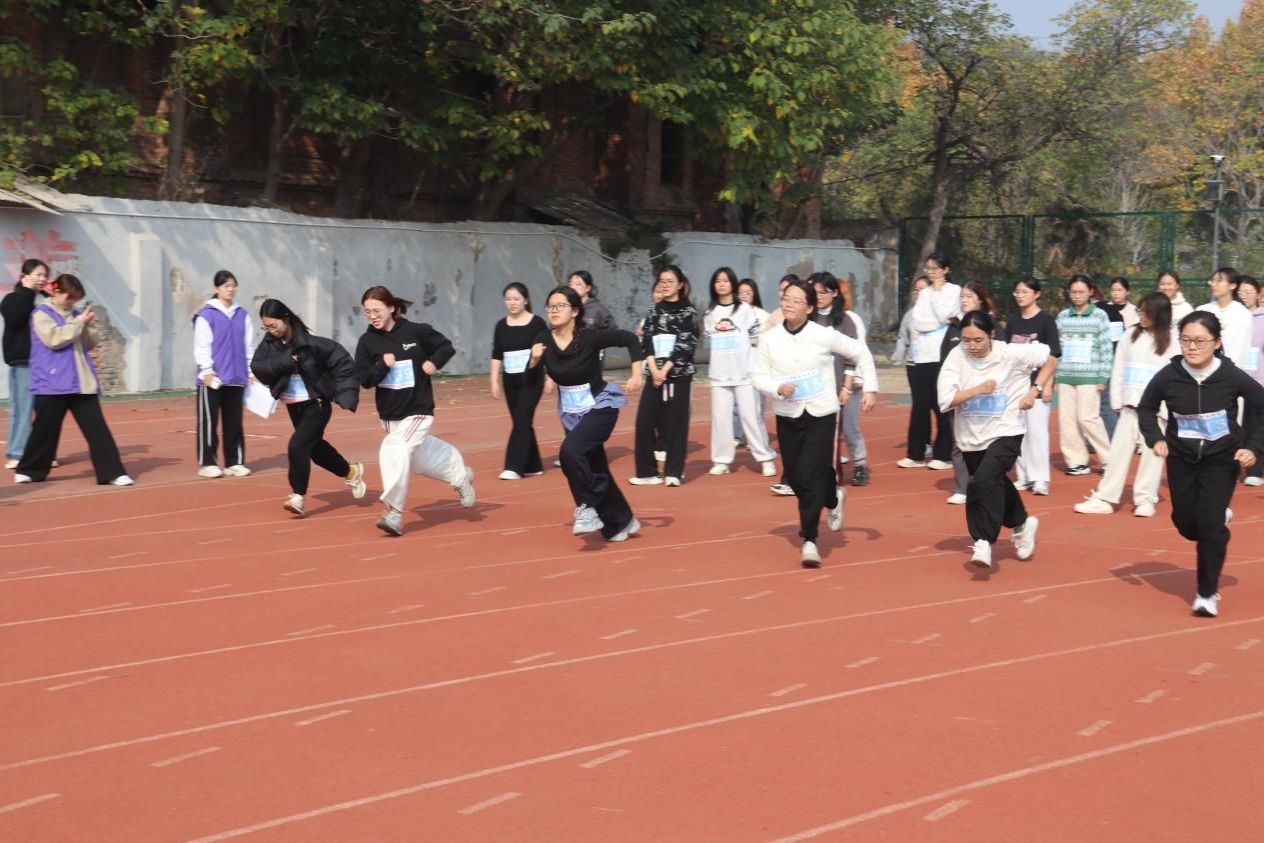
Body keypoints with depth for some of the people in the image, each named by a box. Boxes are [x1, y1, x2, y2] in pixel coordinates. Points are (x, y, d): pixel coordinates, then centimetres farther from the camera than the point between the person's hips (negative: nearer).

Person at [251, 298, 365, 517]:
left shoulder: (309, 342, -21)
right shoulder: (269, 343, -5)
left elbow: (341, 360, -17)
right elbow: (257, 366, -14)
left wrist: (346, 394, -22)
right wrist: (283, 361, -29)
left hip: (317, 405, -7)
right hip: (293, 407, 7)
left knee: (297, 446, -20)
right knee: (315, 447, 21)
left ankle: (298, 496, -9)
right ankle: (351, 472, 45)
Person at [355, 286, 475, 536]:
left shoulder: (417, 331, -10)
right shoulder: (367, 341, -5)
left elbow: (446, 347, 5)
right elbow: (364, 380, -8)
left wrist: (434, 362, -13)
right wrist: (383, 365, -24)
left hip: (418, 409, -4)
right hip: (389, 414, 5)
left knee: (396, 450, -23)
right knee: (419, 458, 18)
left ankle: (394, 513, -19)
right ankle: (460, 474, 46)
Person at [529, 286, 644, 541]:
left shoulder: (590, 337, -21)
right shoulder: (544, 340, -9)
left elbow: (630, 339, -13)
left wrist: (636, 375, -17)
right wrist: (534, 360, -28)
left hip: (600, 406, -6)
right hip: (571, 412, 6)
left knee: (570, 450, -29)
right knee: (595, 470, 13)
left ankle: (587, 507, -13)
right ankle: (621, 522, 30)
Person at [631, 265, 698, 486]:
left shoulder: (688, 312, 0)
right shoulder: (654, 311, 12)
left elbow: (685, 345, -8)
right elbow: (646, 342, 4)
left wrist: (665, 369, -14)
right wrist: (654, 369, -10)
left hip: (678, 374, -4)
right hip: (655, 374, 4)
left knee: (675, 422, -2)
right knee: (645, 421, -3)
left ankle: (674, 472, 7)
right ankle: (648, 471, 6)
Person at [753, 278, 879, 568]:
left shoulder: (825, 335, -8)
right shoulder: (769, 338, -3)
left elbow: (861, 353, 4)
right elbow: (759, 376, 2)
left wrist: (870, 389, 2)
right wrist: (777, 387, -18)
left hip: (821, 416, -3)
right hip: (787, 417, 3)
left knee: (809, 477, -13)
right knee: (795, 478, 11)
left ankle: (809, 540, -3)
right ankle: (833, 499, 43)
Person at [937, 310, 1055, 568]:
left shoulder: (1011, 354, -14)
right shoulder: (956, 357, -12)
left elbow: (1050, 360, 1)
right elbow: (946, 401, -19)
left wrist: (1035, 390, -9)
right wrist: (978, 389, -29)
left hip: (1005, 432, -4)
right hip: (971, 436, 4)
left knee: (983, 482, -24)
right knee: (996, 484, 20)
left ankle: (984, 542, -12)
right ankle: (1021, 524, 47)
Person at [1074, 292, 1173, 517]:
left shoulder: (1171, 341, -2)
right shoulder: (1131, 336, 6)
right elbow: (1119, 370, 9)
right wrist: (1118, 401, 5)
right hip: (1131, 405, 3)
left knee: (1153, 452, 2)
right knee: (1119, 450, 4)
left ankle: (1145, 499, 11)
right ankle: (1105, 498, 7)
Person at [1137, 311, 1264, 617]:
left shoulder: (1232, 377, -18)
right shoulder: (1169, 376, -14)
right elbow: (1146, 408, 4)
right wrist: (1155, 438, -11)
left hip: (1221, 460, -3)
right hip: (1181, 460, 3)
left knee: (1210, 526, -10)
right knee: (1186, 525, 12)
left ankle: (1208, 594, 8)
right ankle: (1221, 517, 48)